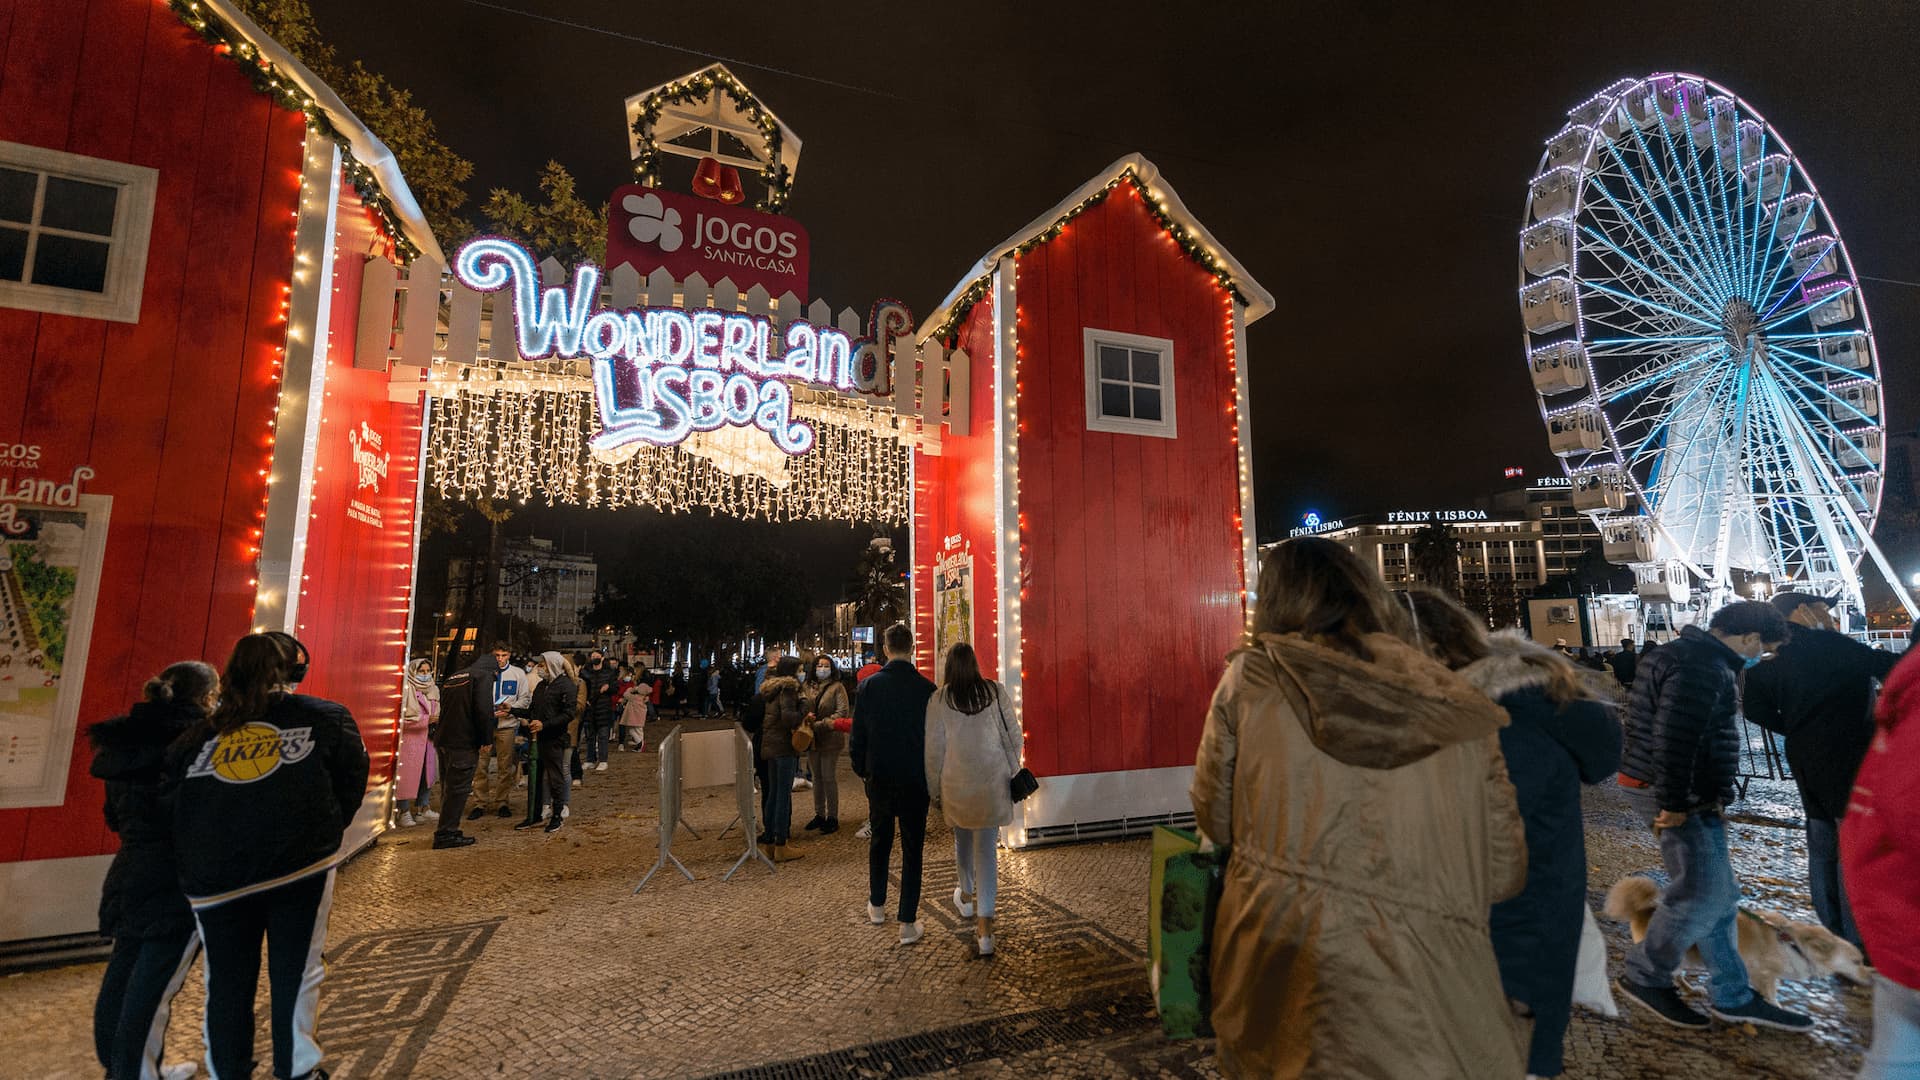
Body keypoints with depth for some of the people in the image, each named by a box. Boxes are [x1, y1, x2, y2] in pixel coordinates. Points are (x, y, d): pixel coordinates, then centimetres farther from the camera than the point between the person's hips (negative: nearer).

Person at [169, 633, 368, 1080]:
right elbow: (351, 783, 3)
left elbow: (173, 803, 16)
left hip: (215, 879, 3)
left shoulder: (199, 735, 9)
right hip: (301, 867, -3)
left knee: (226, 985, 17)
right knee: (296, 975, 9)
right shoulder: (327, 717, 0)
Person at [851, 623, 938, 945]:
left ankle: (877, 906, 35)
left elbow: (857, 736, -2)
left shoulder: (869, 686, -8)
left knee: (880, 841, 22)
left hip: (879, 778, 2)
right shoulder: (927, 688, -10)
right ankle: (908, 923, 10)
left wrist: (860, 769, 13)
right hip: (916, 780, -1)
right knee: (912, 848, 8)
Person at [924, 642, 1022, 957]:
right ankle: (985, 929, 2)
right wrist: (1012, 772, 14)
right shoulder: (995, 691, -3)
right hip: (993, 782, 0)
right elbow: (1013, 736, 1)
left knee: (963, 839, 24)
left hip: (956, 784, 0)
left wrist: (936, 792, 7)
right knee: (987, 849, 5)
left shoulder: (939, 699, -6)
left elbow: (934, 748, -3)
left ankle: (966, 897, 46)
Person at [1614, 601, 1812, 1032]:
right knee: (1701, 894, -4)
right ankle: (1644, 978, 10)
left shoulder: (1691, 655, 16)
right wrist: (1672, 803, -23)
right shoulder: (1701, 667, -19)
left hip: (1694, 796, 11)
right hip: (1679, 797, -11)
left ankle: (1732, 996, 27)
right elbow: (1673, 737, -26)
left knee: (1718, 895, 16)